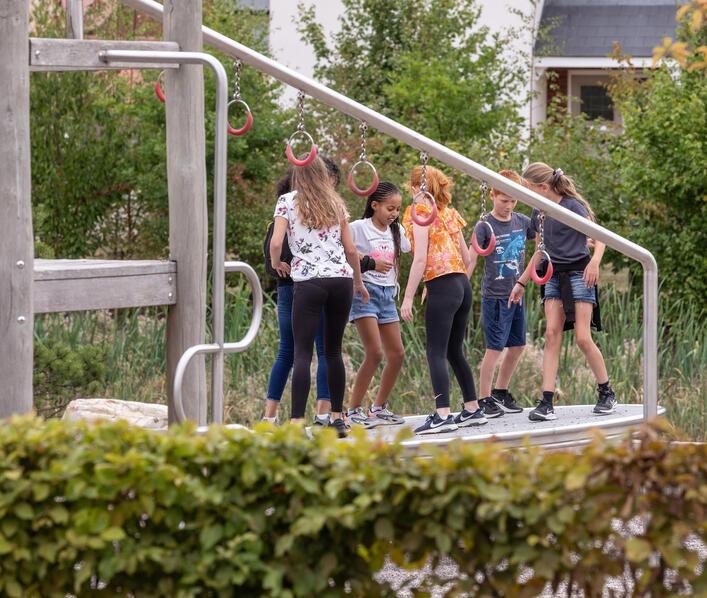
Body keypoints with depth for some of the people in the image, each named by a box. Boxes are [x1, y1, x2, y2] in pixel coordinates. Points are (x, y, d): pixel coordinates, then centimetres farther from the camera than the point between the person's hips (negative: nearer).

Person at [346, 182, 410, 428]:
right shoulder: (359, 228, -7)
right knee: (375, 353, -16)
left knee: (397, 354, 5)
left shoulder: (396, 231, 12)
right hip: (365, 290, -7)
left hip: (387, 294, 7)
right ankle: (353, 411, -9)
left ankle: (379, 408, 18)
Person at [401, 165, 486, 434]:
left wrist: (408, 297, -12)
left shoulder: (420, 211, -5)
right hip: (463, 285, 8)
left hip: (441, 286, -8)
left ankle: (442, 415, -20)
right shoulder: (450, 213, 16)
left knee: (436, 352, -10)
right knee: (454, 351, 17)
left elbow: (420, 259, -12)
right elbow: (466, 258, 17)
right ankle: (472, 409, 19)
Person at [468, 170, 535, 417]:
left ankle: (500, 393, 25)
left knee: (517, 346, 11)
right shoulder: (485, 227, -10)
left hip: (517, 294, 6)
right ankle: (484, 399, 1)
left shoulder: (522, 221, 5)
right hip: (495, 295, -6)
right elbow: (471, 259, -13)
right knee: (495, 347, -6)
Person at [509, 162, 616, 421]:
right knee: (552, 335, -7)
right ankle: (547, 403, -14)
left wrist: (595, 261, -30)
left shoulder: (572, 206, -9)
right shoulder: (539, 213, 11)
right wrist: (521, 283, 22)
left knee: (583, 338, -9)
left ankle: (607, 394, 9)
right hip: (554, 276, 6)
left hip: (578, 273, -6)